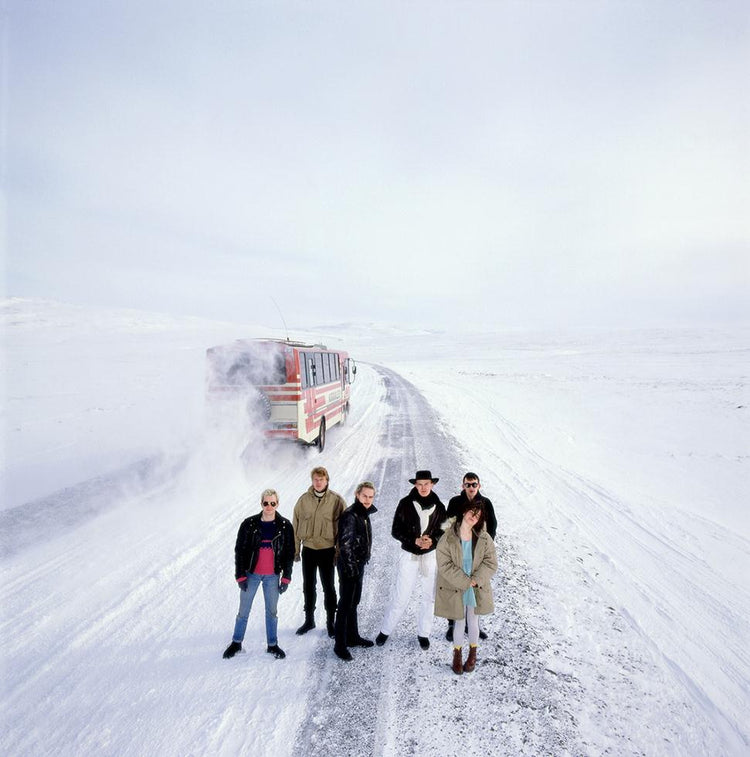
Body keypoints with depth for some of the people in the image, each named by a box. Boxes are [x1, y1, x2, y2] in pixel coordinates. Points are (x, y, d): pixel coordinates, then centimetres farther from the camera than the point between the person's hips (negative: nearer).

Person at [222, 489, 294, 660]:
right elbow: (239, 550, -4)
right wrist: (240, 576, -7)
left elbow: (289, 553, 0)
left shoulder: (285, 526, -6)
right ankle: (236, 643, 31)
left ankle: (272, 645, 29)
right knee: (243, 611, 12)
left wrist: (286, 578, -2)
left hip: (272, 575, 1)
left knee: (272, 611, 13)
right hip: (251, 574, 0)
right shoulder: (249, 524, -9)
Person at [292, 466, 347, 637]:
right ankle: (309, 620, 32)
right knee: (308, 586, 15)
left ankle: (330, 622, 24)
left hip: (327, 550, -3)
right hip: (308, 549, 3)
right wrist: (295, 550, 4)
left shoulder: (336, 500, -9)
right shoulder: (304, 500, -2)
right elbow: (296, 526, 4)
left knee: (328, 587, 8)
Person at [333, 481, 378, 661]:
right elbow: (344, 544, -23)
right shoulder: (350, 515, -20)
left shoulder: (364, 514, 9)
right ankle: (340, 645, 9)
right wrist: (351, 568, -21)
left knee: (354, 602, 19)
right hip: (349, 567, -9)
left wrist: (361, 565, 19)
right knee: (345, 604, -1)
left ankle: (352, 637, 33)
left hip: (358, 565, 9)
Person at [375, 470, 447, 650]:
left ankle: (423, 633, 30)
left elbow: (444, 532, 5)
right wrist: (415, 541, -20)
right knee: (400, 597, 1)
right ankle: (385, 631, 20)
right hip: (409, 555, -2)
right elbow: (396, 531, -6)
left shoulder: (439, 506, -1)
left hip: (431, 556, 2)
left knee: (429, 597, 11)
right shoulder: (405, 504, -7)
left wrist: (432, 540, -15)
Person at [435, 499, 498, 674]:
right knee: (459, 622, 13)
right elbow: (444, 565, -16)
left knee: (473, 622, 16)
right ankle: (457, 654, 36)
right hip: (455, 589, -2)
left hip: (477, 588, 2)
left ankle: (473, 654, 40)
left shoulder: (484, 538, -7)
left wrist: (476, 580, -18)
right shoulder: (448, 537, -15)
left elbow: (491, 563, -6)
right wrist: (465, 582, -18)